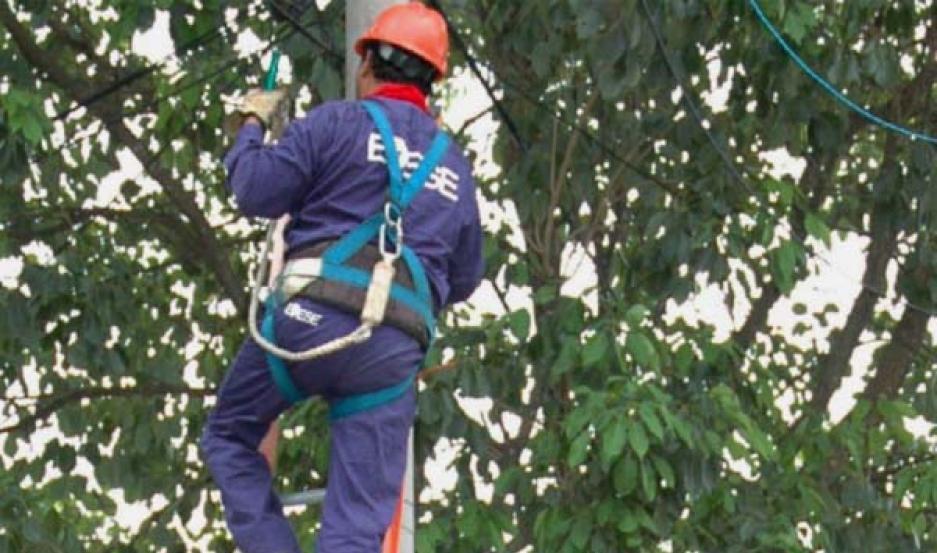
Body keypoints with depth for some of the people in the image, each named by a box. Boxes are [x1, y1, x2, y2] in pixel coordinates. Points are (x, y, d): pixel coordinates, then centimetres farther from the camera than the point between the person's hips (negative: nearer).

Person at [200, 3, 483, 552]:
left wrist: (252, 126, 17)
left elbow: (256, 193, 0)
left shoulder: (339, 122, 3)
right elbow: (464, 279, 27)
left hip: (311, 316, -3)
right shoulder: (455, 167, 20)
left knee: (230, 435, 19)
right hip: (395, 347, 4)